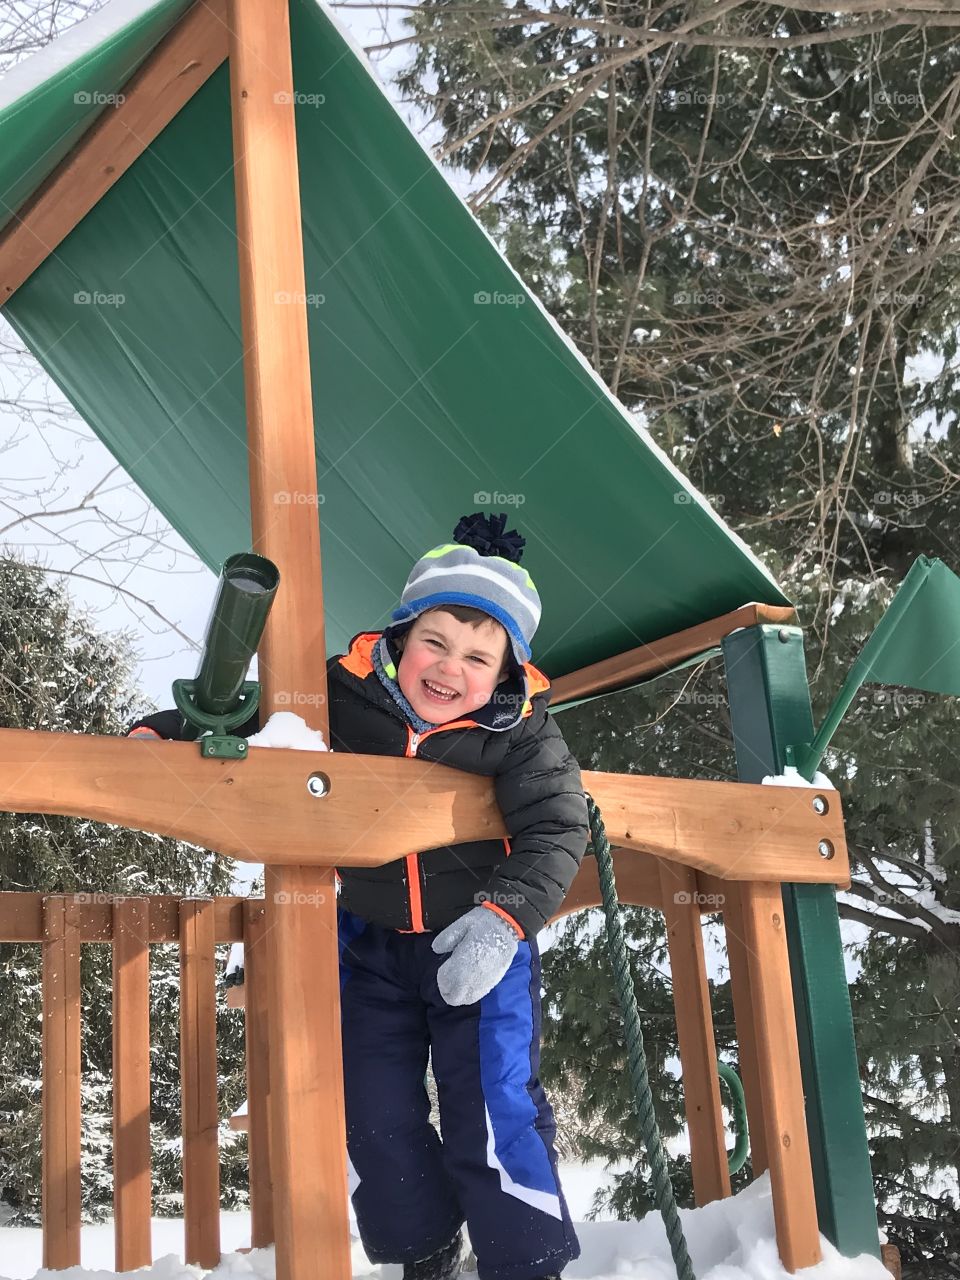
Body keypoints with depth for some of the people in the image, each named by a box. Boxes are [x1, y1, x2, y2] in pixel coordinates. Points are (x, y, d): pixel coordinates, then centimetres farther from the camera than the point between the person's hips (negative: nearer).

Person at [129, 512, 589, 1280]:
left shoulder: (521, 732, -17)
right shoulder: (343, 695, -15)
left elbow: (555, 831, -23)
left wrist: (505, 916, -39)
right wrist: (158, 732, -19)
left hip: (482, 942, -3)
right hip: (372, 940, 3)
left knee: (495, 1108, -7)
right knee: (377, 1113, 8)